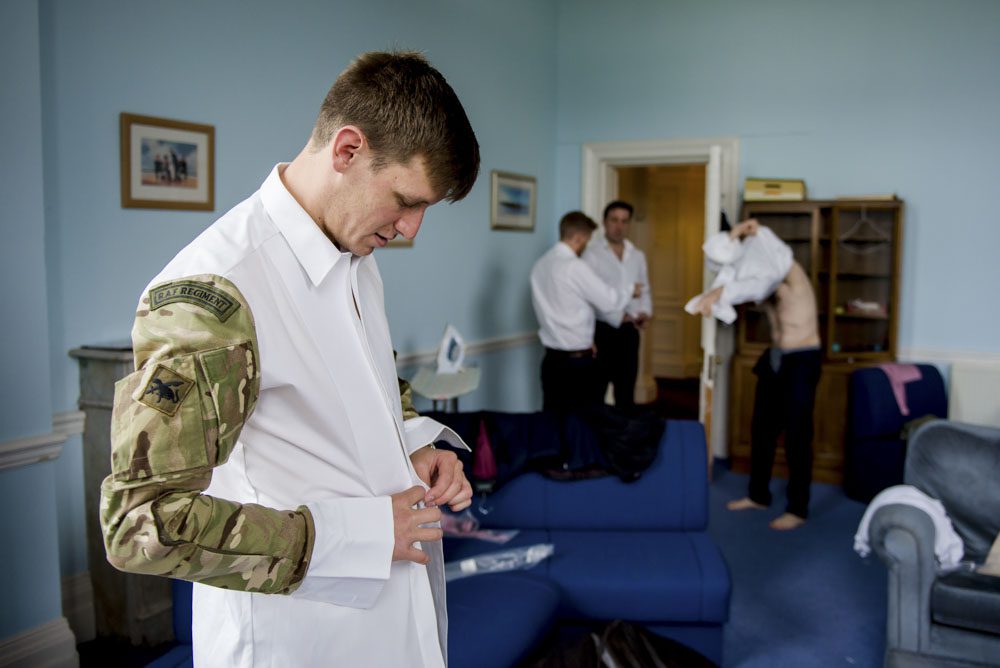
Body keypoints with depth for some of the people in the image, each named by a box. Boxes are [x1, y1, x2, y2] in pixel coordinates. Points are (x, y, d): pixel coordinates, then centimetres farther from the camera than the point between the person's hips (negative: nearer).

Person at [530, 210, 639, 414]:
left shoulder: (541, 264, 9)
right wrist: (630, 290, 8)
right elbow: (608, 300, -12)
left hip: (551, 358, 8)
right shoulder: (574, 266, -16)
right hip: (577, 361, -8)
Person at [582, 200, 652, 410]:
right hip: (602, 330, -5)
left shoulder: (637, 255, 13)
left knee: (626, 392, 13)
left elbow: (645, 289, 18)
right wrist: (618, 317, -17)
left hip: (629, 332, 5)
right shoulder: (592, 253, -6)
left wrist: (645, 312, -3)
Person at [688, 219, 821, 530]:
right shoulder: (755, 268, 6)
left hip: (802, 360, -8)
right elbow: (716, 252, -6)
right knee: (762, 428, 13)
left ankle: (798, 509, 8)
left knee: (796, 434, -2)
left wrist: (719, 293, -46)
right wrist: (734, 235, -17)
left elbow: (759, 287, -41)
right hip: (774, 357, 8)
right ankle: (759, 495, 27)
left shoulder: (785, 266, -18)